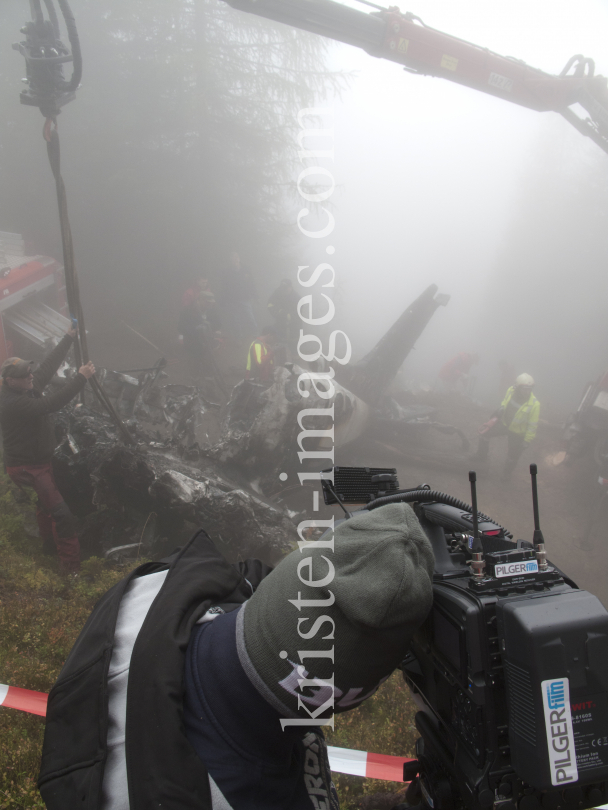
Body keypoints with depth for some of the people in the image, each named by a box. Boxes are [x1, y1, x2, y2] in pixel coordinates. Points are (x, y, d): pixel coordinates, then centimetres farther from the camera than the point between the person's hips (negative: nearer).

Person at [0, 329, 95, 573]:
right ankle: (72, 569, -9)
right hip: (26, 468, -10)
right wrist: (81, 377, -34)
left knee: (46, 507, 28)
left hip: (41, 461, 10)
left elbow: (49, 365, 4)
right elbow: (51, 403, -36)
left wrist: (70, 336, 2)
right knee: (61, 514, -14)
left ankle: (50, 548, 50)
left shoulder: (28, 387, -1)